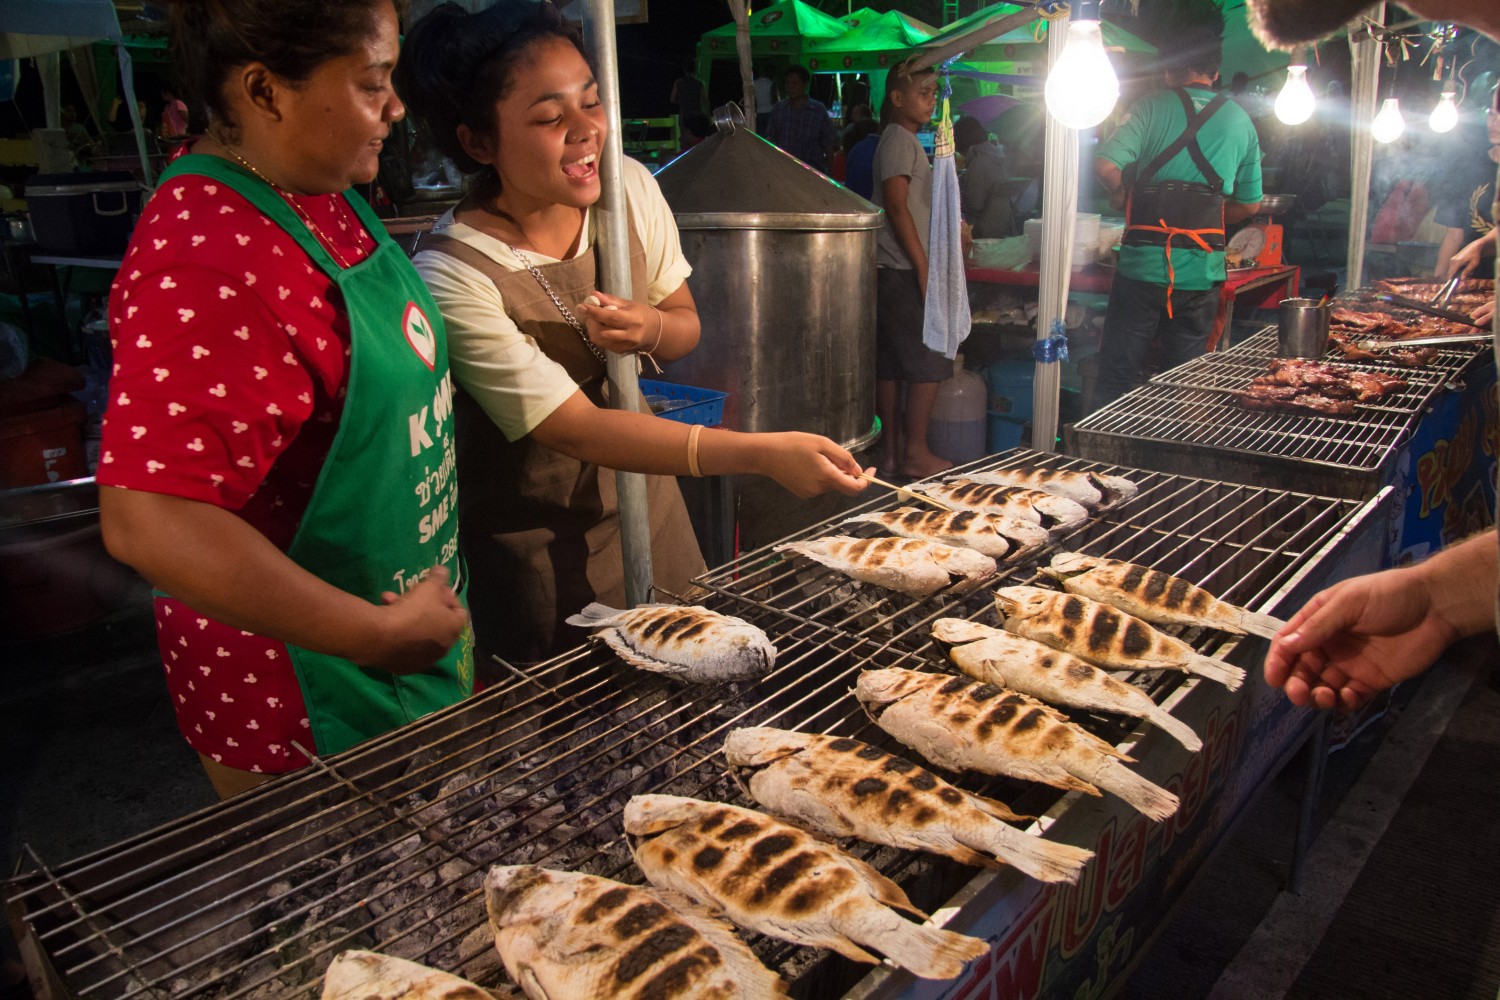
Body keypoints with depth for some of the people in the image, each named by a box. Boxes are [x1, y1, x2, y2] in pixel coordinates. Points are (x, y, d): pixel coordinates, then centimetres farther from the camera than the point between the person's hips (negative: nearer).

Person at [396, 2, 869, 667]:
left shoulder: (630, 187, -9)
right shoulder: (454, 275, -27)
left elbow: (686, 325, 3)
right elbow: (576, 429, -29)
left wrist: (649, 328, -23)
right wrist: (764, 452, -38)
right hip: (536, 548, -5)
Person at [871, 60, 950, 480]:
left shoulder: (904, 140, 21)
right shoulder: (899, 139, -9)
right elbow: (897, 207, -17)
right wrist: (924, 266, -19)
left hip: (891, 272, 10)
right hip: (902, 271, -10)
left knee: (891, 362, 9)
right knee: (929, 360, -7)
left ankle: (893, 448, 14)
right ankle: (916, 453, -3)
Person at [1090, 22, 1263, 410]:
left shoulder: (1153, 106, 0)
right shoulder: (1240, 121, 12)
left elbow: (1105, 165, -14)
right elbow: (1250, 203, 14)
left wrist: (1121, 194, 6)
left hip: (1143, 263, -3)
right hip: (1202, 271, 3)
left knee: (1116, 378, 3)